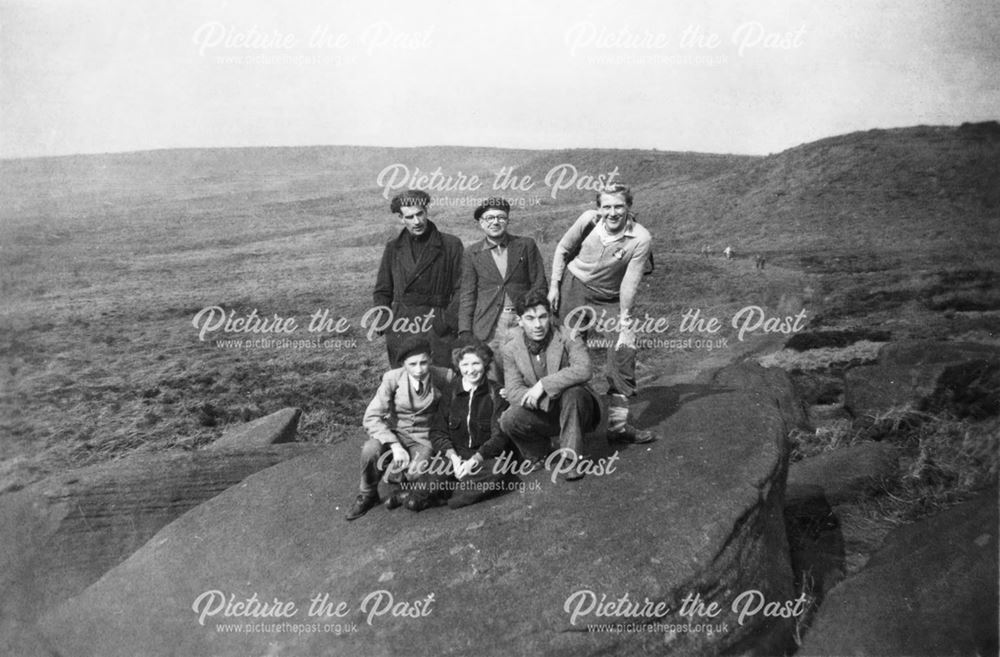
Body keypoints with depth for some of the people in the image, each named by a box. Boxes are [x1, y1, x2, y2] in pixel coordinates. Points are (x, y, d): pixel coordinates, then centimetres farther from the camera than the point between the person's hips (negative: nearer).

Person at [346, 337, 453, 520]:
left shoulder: (443, 377, -14)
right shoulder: (392, 379, -15)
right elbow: (371, 417, -17)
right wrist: (394, 445, -29)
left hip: (425, 438, 0)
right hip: (395, 432, 0)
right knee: (370, 449, -32)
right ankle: (367, 495, -1)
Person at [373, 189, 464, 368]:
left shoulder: (451, 245, 4)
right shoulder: (393, 248, 13)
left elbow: (460, 289, 1)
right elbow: (382, 292, 17)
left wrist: (450, 322, -11)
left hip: (438, 330, -2)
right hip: (400, 331, 3)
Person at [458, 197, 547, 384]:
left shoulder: (526, 246, 7)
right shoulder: (472, 253, 8)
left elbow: (539, 285, 6)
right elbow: (467, 295, 8)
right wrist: (465, 332, -1)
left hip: (523, 322, 0)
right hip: (489, 328, 0)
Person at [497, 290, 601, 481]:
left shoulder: (567, 338, -14)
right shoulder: (510, 349, -6)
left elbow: (583, 370, -31)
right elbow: (513, 392, -14)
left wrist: (543, 385, -35)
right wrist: (548, 399, -31)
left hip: (575, 411, -2)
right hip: (542, 415, 2)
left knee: (573, 393, -34)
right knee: (508, 420, -25)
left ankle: (572, 456, -21)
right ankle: (540, 452, 5)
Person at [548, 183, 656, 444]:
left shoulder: (640, 238, -20)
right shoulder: (588, 220, -15)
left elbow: (630, 283, -17)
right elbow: (562, 249, 1)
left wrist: (624, 320, -17)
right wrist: (554, 285, -2)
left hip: (610, 299, 0)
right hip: (574, 287, 1)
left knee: (623, 353, -8)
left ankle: (618, 424, 2)